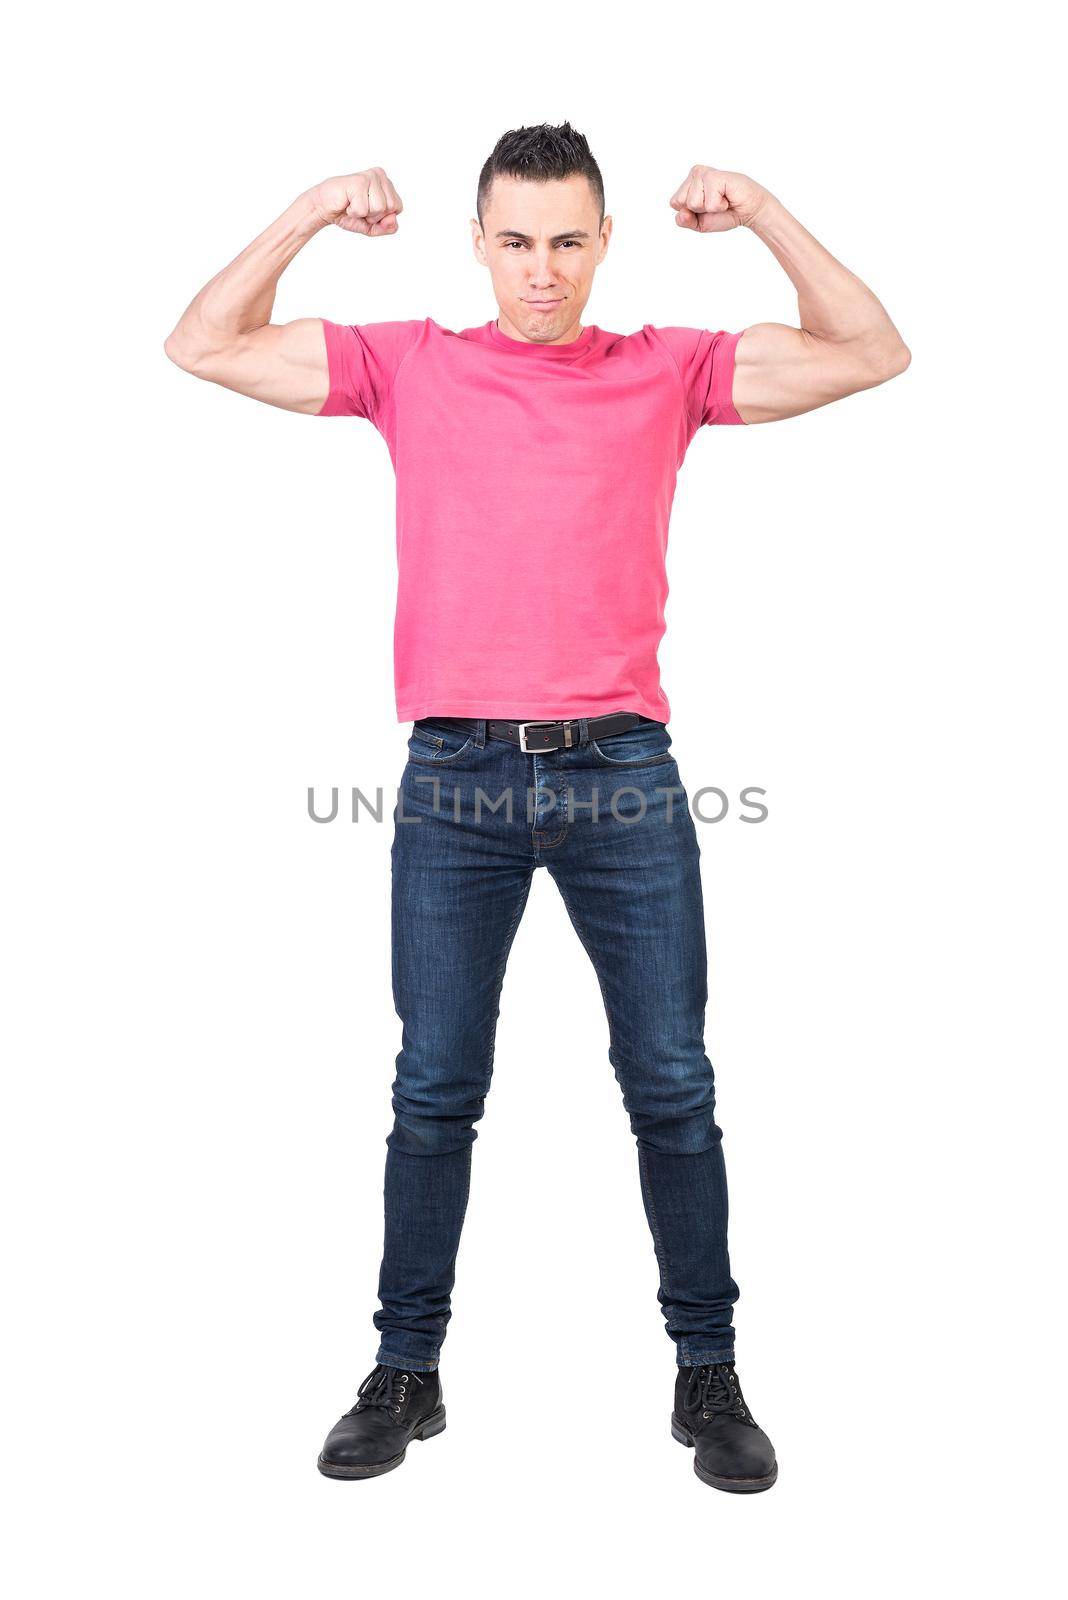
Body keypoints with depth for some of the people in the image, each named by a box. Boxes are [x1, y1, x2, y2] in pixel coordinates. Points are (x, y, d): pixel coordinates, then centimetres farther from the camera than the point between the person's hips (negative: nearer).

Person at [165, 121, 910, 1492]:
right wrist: (311, 213, 5)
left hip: (623, 775, 0)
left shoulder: (668, 369, 10)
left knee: (672, 1091, 5)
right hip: (455, 777, 0)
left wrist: (759, 211, 3)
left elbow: (870, 354, 9)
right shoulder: (408, 365, 10)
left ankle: (708, 1374, 20)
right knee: (434, 1091, 7)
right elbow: (201, 347, 13)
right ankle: (405, 1370, 22)